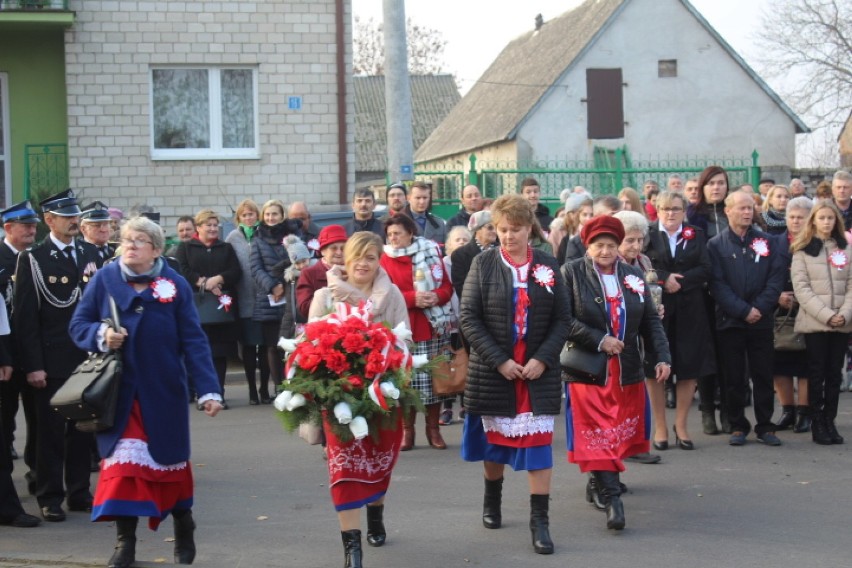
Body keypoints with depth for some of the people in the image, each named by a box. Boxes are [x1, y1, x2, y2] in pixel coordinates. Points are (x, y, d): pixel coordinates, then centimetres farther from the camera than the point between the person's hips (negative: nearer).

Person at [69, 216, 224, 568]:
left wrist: (209, 390, -12)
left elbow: (193, 340, -6)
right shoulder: (105, 279, -2)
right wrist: (101, 336, -20)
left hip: (164, 390, 0)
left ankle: (183, 525, 35)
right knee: (122, 462, -4)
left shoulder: (175, 285, -4)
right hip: (118, 391, 0)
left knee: (170, 459, 13)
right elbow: (78, 324, 2)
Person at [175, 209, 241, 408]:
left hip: (222, 306, 2)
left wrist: (218, 279, -12)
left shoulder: (226, 248, 18)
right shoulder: (185, 248, 11)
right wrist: (204, 283, -14)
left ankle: (218, 394, 2)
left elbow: (236, 272, 5)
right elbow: (183, 272, -5)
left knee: (220, 352, -1)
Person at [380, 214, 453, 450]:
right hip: (403, 330, -2)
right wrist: (412, 298, -20)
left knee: (435, 378, 5)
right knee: (407, 380, -1)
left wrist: (437, 296, -16)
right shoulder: (385, 260, 0)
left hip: (434, 327, 2)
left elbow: (447, 286, 5)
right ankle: (407, 431, 10)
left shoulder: (431, 251, 5)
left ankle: (433, 429, 16)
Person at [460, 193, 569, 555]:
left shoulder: (547, 267, 2)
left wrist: (543, 359, -12)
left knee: (538, 443, -4)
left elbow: (562, 319, 2)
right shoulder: (483, 264, -2)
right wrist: (499, 361, -14)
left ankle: (539, 521, 0)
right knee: (494, 439, 12)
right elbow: (469, 318, -6)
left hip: (539, 370, 0)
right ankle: (492, 499, 36)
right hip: (493, 370, 0)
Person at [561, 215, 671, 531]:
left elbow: (651, 321, 8)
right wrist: (599, 340, -18)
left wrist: (662, 357, -3)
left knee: (621, 433, 11)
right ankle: (611, 497, -10)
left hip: (627, 372, 5)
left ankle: (598, 482, 29)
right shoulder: (571, 273, -4)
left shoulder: (633, 276, 8)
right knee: (598, 436, -8)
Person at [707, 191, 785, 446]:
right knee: (734, 378, 4)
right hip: (730, 321, -1)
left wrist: (760, 308, -11)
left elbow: (776, 278, 1)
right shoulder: (716, 245, 1)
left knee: (763, 376, 5)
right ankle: (738, 426, 14)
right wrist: (743, 310, -13)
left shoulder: (765, 242, 7)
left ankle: (765, 426, 13)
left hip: (762, 320, 1)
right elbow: (717, 284, -6)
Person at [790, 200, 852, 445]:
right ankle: (817, 424, 4)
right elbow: (801, 288, -6)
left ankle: (830, 422, 10)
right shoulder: (803, 250, 3)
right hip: (814, 322, -3)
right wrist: (826, 315, -14)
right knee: (817, 374, -1)